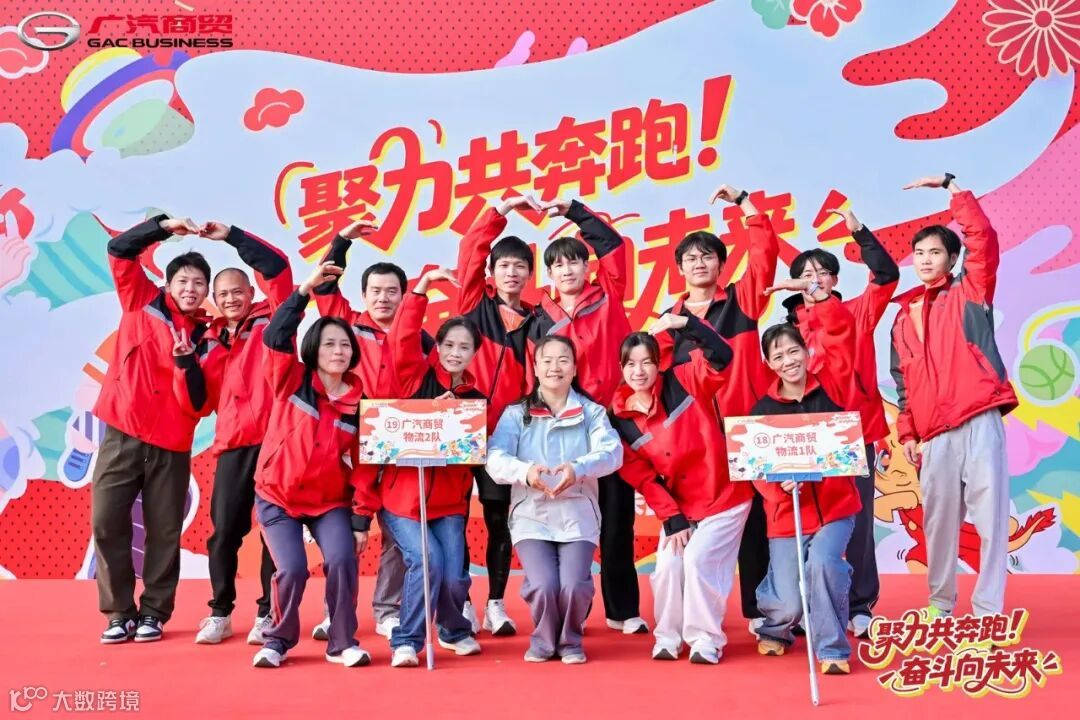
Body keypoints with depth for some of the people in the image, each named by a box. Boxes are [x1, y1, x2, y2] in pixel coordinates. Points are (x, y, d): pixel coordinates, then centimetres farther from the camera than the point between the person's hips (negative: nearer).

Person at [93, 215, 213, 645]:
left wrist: (186, 361, -19)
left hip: (171, 445, 0)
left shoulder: (204, 337, 3)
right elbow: (120, 251, -1)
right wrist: (164, 227, -8)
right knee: (107, 523, -1)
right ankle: (120, 613, 12)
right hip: (122, 436, 0)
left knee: (164, 532, 3)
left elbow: (196, 404, -4)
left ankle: (154, 613, 17)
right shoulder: (141, 303, 6)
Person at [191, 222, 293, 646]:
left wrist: (232, 237, -6)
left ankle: (267, 614, 13)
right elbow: (203, 401, 13)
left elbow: (277, 268, -6)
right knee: (224, 532, 5)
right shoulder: (212, 341, 17)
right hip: (233, 444, 4)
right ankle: (220, 614, 19)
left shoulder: (268, 321, 7)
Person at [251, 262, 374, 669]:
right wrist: (307, 288, -23)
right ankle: (278, 640, 14)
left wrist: (361, 519, -4)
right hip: (277, 496, -1)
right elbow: (275, 336, -21)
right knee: (292, 569, -14)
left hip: (331, 502, 1)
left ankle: (342, 643, 1)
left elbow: (362, 465, -1)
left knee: (342, 560, -19)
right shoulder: (291, 382, -4)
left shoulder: (359, 402, -2)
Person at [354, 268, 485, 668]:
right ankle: (406, 641, 2)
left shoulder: (474, 397, 8)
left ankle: (455, 630, 28)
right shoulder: (417, 376, -1)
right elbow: (403, 338, -18)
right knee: (427, 561, -19)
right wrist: (422, 287, -25)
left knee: (454, 575, -5)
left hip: (448, 499, 3)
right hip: (400, 495, -3)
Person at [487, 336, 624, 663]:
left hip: (578, 514, 0)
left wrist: (578, 468, -29)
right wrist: (525, 471, -29)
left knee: (574, 585, -19)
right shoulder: (516, 413, 6)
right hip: (531, 514, 0)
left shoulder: (591, 412, 8)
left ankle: (570, 641, 15)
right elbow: (495, 460, -8)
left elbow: (612, 452, -10)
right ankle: (543, 640, 14)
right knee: (542, 585, -20)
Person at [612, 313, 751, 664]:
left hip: (725, 498, -3)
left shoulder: (683, 382, -10)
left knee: (698, 559, -14)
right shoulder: (620, 420, -3)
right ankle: (668, 636, 16)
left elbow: (720, 356, -26)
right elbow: (642, 479, -2)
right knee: (667, 565, -7)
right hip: (679, 507, 3)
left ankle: (706, 638, 5)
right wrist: (672, 520, -8)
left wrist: (685, 323, -38)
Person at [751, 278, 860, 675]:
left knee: (823, 564, -27)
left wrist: (810, 288, -10)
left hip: (835, 505, 0)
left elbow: (840, 328, -7)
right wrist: (780, 483, -25)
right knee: (788, 603, -5)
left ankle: (833, 649, -5)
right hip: (786, 512, 0)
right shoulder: (763, 409, -1)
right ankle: (774, 629, 33)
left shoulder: (831, 385, -1)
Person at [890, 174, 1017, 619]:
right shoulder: (904, 316, 18)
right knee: (938, 521, 7)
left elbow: (984, 240, -6)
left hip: (979, 423, -3)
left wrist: (950, 185, -4)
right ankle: (940, 604, 20)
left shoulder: (969, 294, 8)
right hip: (933, 435, 4)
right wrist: (907, 433, 10)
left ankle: (988, 611, 3)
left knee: (991, 517, -3)